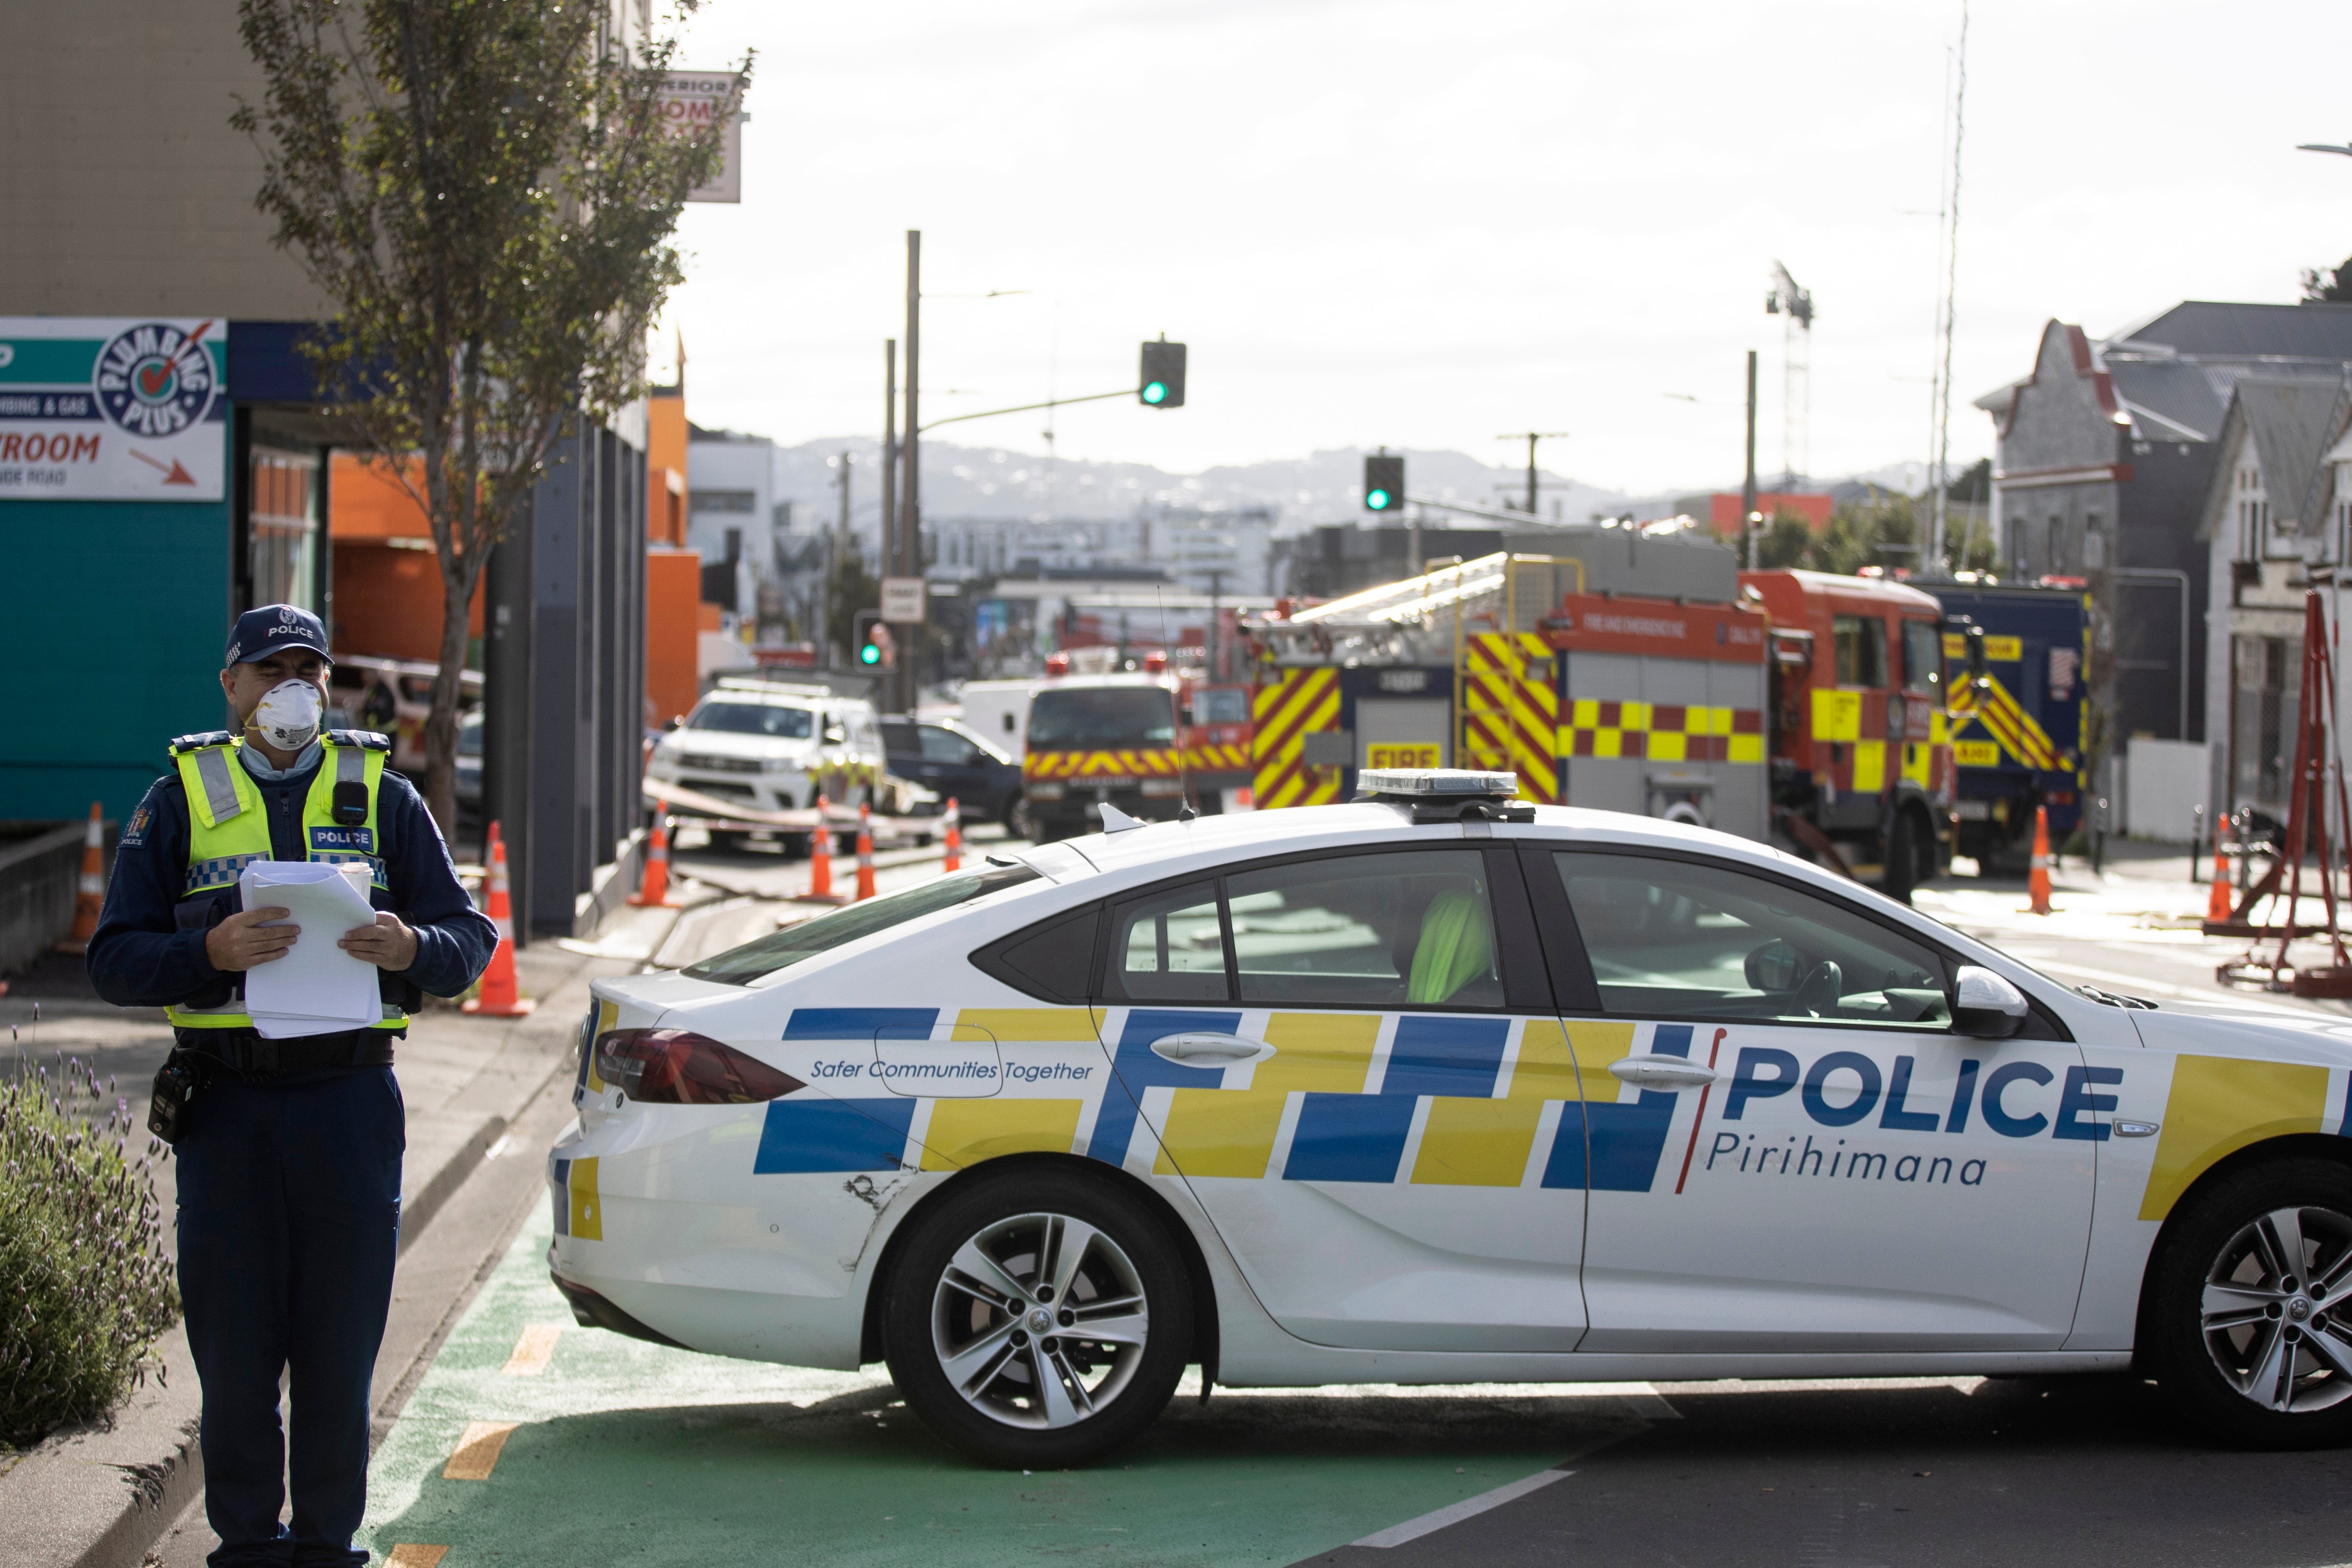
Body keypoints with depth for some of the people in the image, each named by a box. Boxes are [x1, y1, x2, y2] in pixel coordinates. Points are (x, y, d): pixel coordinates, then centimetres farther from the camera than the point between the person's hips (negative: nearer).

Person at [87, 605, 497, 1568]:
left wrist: (410, 947, -15)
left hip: (351, 1101, 0)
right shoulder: (181, 799, 8)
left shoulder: (380, 795, 11)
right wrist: (212, 953, -16)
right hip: (226, 1105, 0)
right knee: (232, 1345, 2)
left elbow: (471, 937, 8)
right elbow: (114, 960, 2)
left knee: (340, 1345, 3)